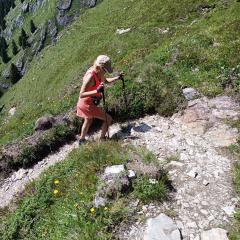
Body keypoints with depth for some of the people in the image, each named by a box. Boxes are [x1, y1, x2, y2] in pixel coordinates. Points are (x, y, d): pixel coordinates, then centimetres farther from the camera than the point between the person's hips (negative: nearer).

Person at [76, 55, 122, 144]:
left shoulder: (98, 72, -4)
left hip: (87, 103, 10)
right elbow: (81, 95, -33)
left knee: (88, 121, 29)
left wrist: (117, 78, -2)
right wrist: (97, 91, -45)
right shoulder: (90, 76, -30)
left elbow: (106, 81, 15)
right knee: (108, 119, -4)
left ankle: (81, 140, 50)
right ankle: (102, 139, 15)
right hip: (87, 104, -10)